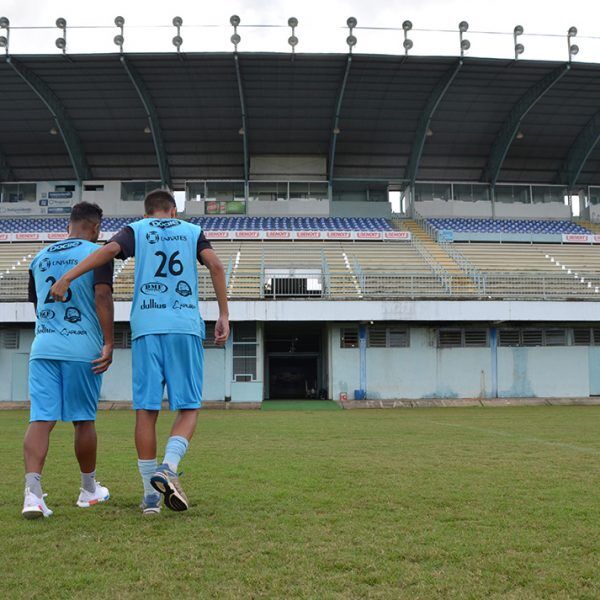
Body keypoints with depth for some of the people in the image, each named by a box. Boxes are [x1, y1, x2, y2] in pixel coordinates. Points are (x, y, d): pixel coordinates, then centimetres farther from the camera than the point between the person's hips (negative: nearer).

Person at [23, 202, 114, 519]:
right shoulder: (97, 253, 0)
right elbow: (102, 295, -14)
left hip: (42, 347, 4)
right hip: (83, 348, -3)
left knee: (41, 419, -2)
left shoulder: (40, 257, 17)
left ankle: (32, 492, -17)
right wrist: (108, 343, -15)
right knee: (84, 420, 9)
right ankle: (89, 489, 25)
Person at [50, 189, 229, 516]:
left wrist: (66, 278, -6)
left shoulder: (136, 230, 16)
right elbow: (215, 265, 2)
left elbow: (109, 250, -4)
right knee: (188, 408, 5)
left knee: (146, 409, 3)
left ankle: (150, 495, 5)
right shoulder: (193, 231, 18)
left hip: (146, 327, 1)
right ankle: (168, 467, -19)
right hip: (186, 326, 0)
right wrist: (223, 315, 3)